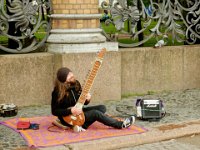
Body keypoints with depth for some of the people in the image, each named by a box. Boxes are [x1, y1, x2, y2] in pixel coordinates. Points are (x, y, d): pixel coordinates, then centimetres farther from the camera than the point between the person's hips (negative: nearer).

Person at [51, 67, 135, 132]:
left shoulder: (76, 83, -1)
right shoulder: (58, 92, -21)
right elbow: (54, 111, -20)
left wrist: (87, 99, -13)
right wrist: (71, 111, -27)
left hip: (78, 111, 8)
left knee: (102, 108, -3)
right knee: (95, 113, -23)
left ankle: (83, 126, -17)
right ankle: (121, 125, -10)